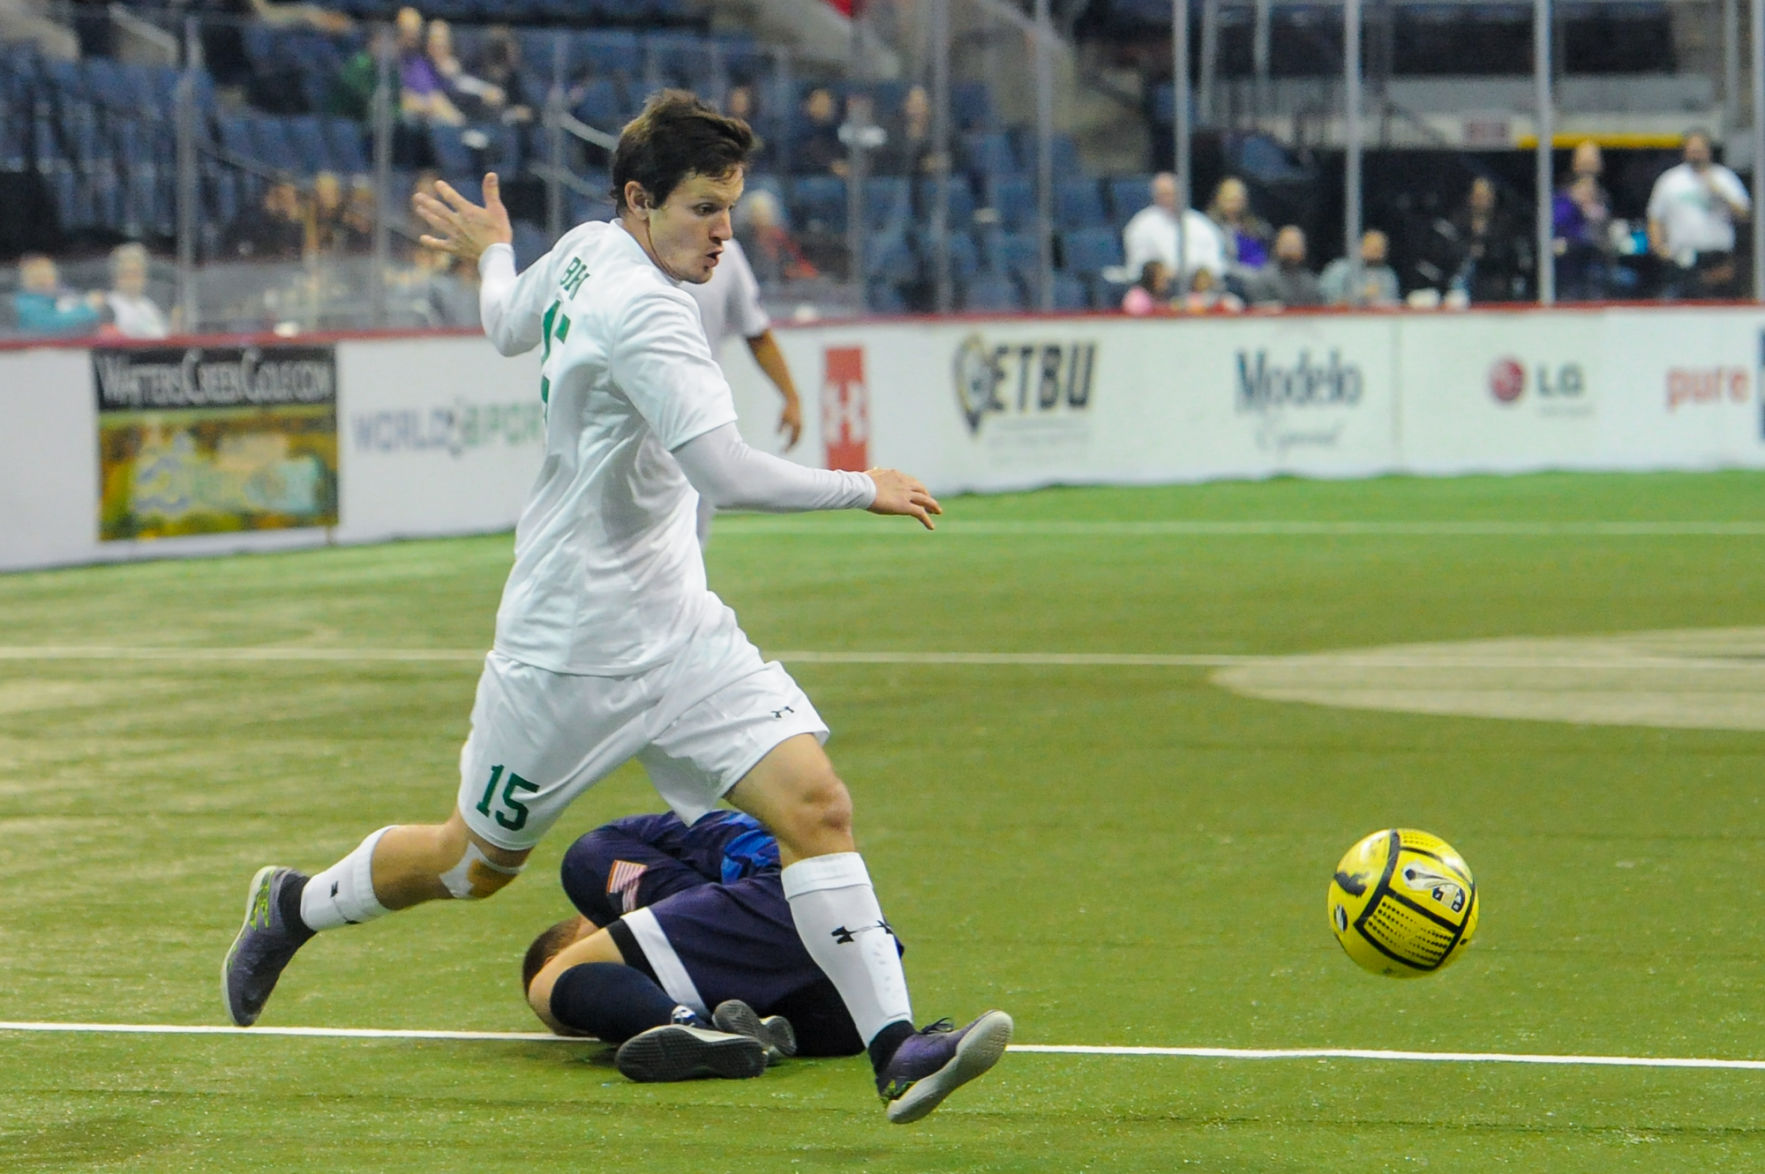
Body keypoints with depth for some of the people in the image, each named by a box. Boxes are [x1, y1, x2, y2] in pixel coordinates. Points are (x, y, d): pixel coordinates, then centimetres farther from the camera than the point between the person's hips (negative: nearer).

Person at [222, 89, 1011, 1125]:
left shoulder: (584, 252, 4)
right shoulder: (645, 311, -24)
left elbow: (509, 324, 26)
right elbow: (728, 474, -33)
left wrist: (493, 252, 48)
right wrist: (865, 489, -22)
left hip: (679, 634, 8)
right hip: (572, 645, -8)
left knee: (814, 801, -11)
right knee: (478, 863, 11)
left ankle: (894, 1047, -17)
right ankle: (293, 906, 38)